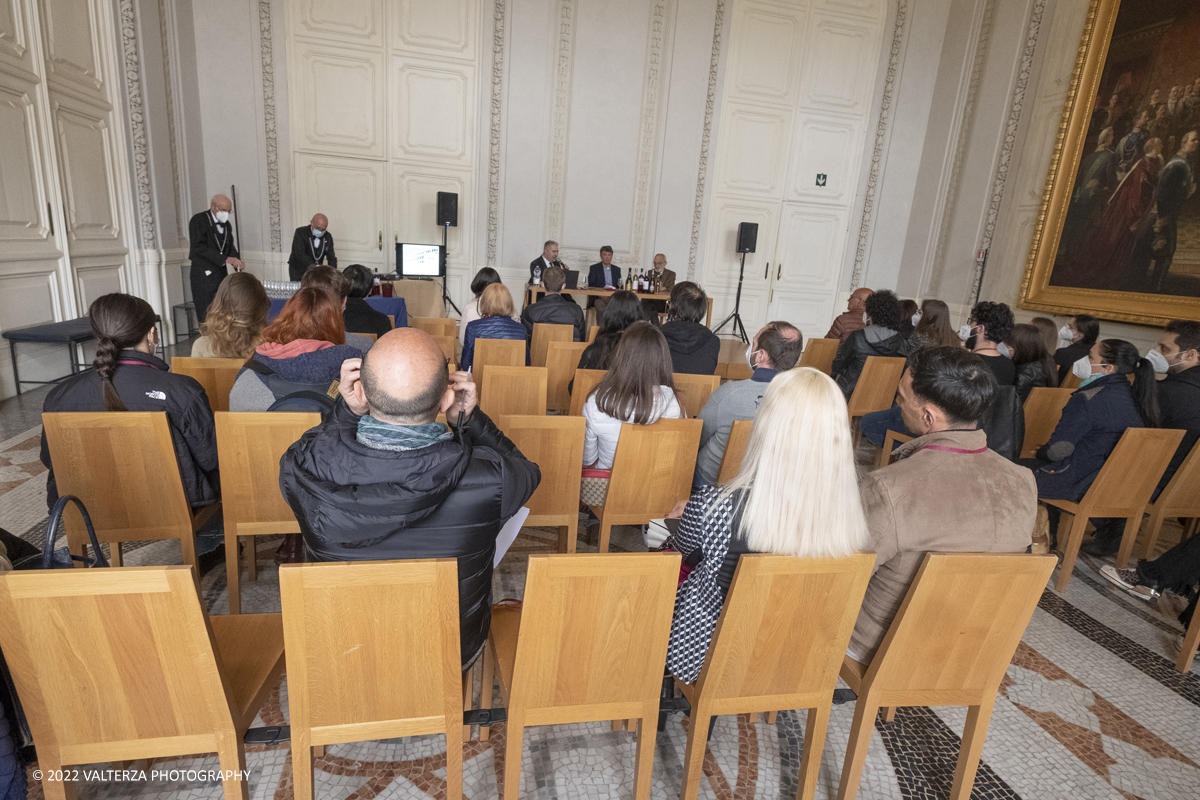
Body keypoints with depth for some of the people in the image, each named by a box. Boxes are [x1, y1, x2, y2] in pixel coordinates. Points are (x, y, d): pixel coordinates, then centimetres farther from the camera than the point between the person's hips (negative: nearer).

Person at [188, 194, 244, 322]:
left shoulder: (227, 225, 13)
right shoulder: (198, 220, -7)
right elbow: (199, 247, -16)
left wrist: (237, 262, -6)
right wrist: (225, 259, -25)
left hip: (221, 274, 6)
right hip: (203, 276, -6)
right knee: (206, 318, -5)